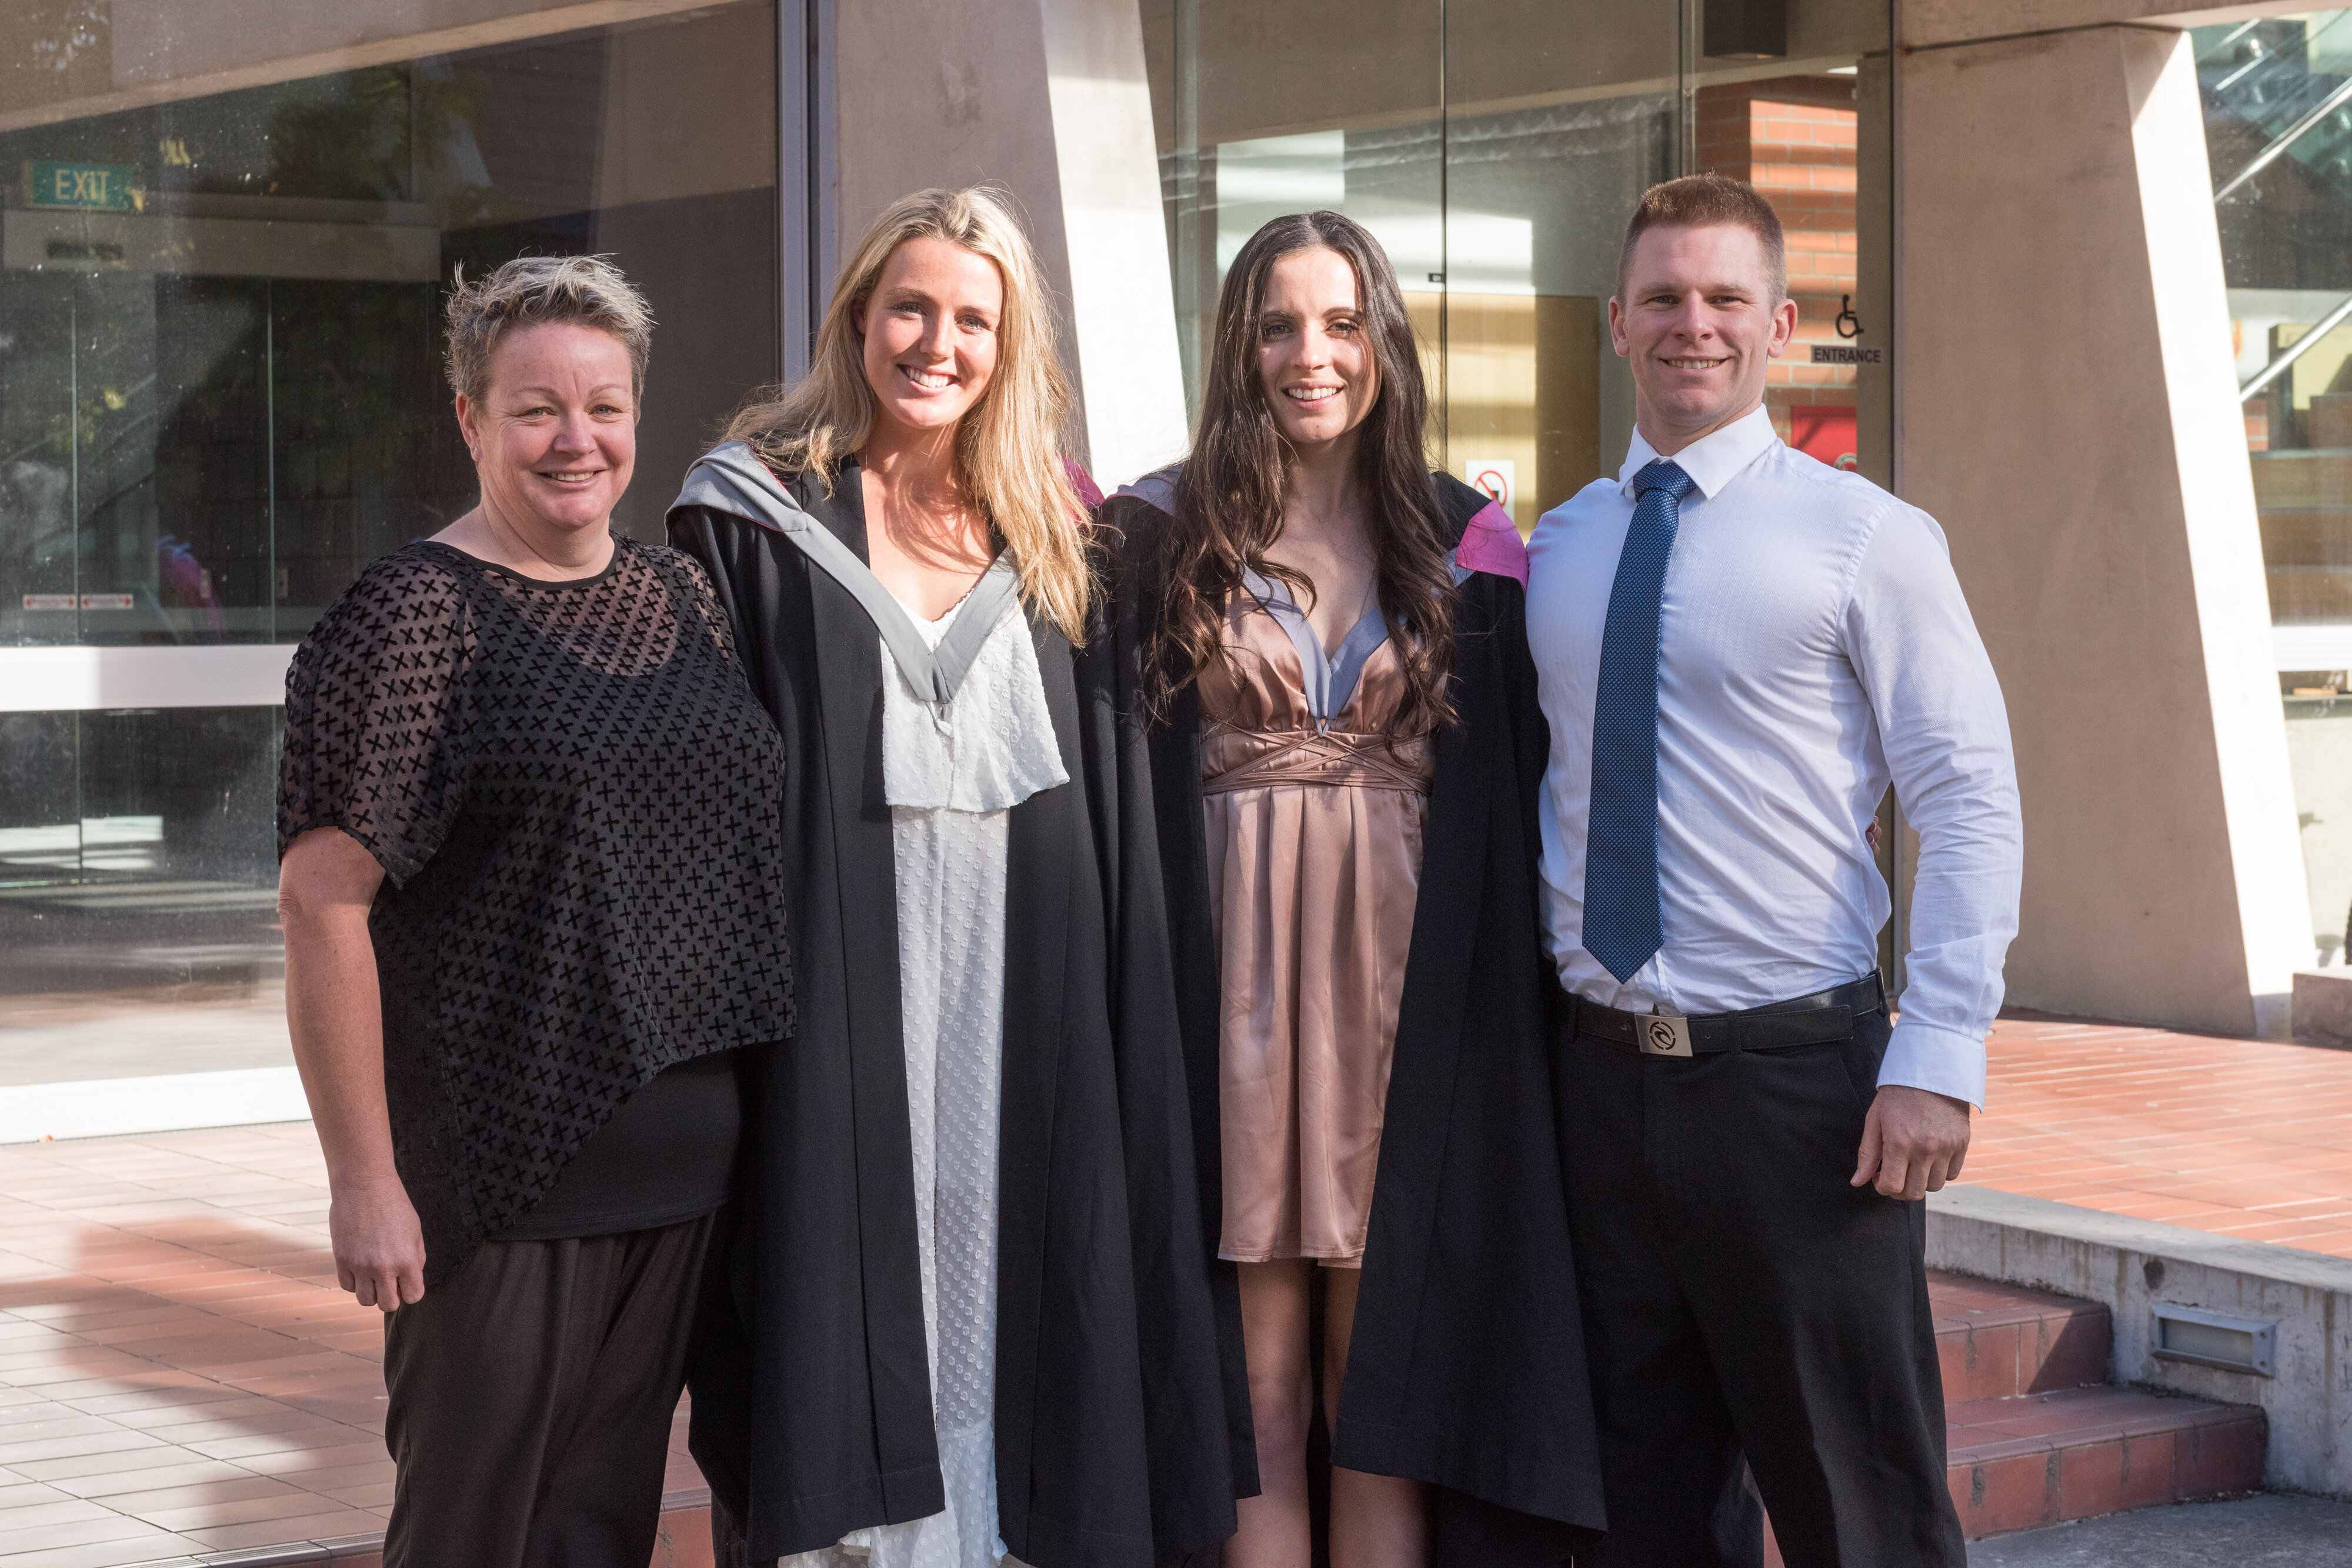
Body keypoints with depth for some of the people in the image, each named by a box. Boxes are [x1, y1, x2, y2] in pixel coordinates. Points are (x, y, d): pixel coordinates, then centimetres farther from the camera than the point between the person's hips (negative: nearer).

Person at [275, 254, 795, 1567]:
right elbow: (322, 897, -14)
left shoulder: (681, 597, 10)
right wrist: (363, 1178, -17)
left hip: (684, 1159, 6)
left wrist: (732, 1104, 14)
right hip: (501, 1163, -6)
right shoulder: (417, 617, -10)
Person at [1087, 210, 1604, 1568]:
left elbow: (1514, 780, 9)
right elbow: (1121, 775, -1)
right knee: (1258, 1393, 2)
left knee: (1390, 1392, 4)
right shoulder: (1167, 533, 3)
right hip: (1238, 985, -1)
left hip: (1408, 988, 1)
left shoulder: (1462, 541, 8)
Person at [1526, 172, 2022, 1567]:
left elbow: (1972, 808, -8)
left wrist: (1938, 1061, -15)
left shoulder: (1869, 540, -4)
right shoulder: (1556, 551, 10)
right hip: (1600, 1072, 5)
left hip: (1795, 1072, -4)